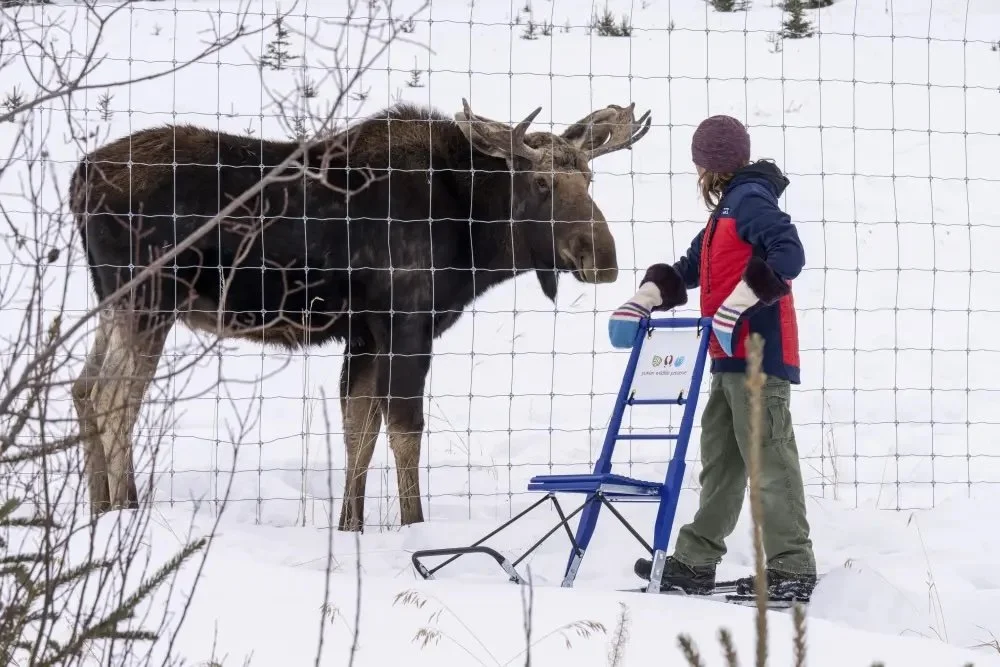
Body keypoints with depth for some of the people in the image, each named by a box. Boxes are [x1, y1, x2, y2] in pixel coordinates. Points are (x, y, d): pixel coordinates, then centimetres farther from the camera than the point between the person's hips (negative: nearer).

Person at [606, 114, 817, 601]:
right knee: (720, 461, 12)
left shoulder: (749, 199, -9)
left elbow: (789, 253, -23)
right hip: (733, 359, 10)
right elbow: (691, 268, 27)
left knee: (769, 460, -9)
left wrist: (741, 300, -27)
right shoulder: (728, 208, 21)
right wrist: (645, 299, 13)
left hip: (758, 356, -10)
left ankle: (792, 570, -7)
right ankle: (695, 563, 18)